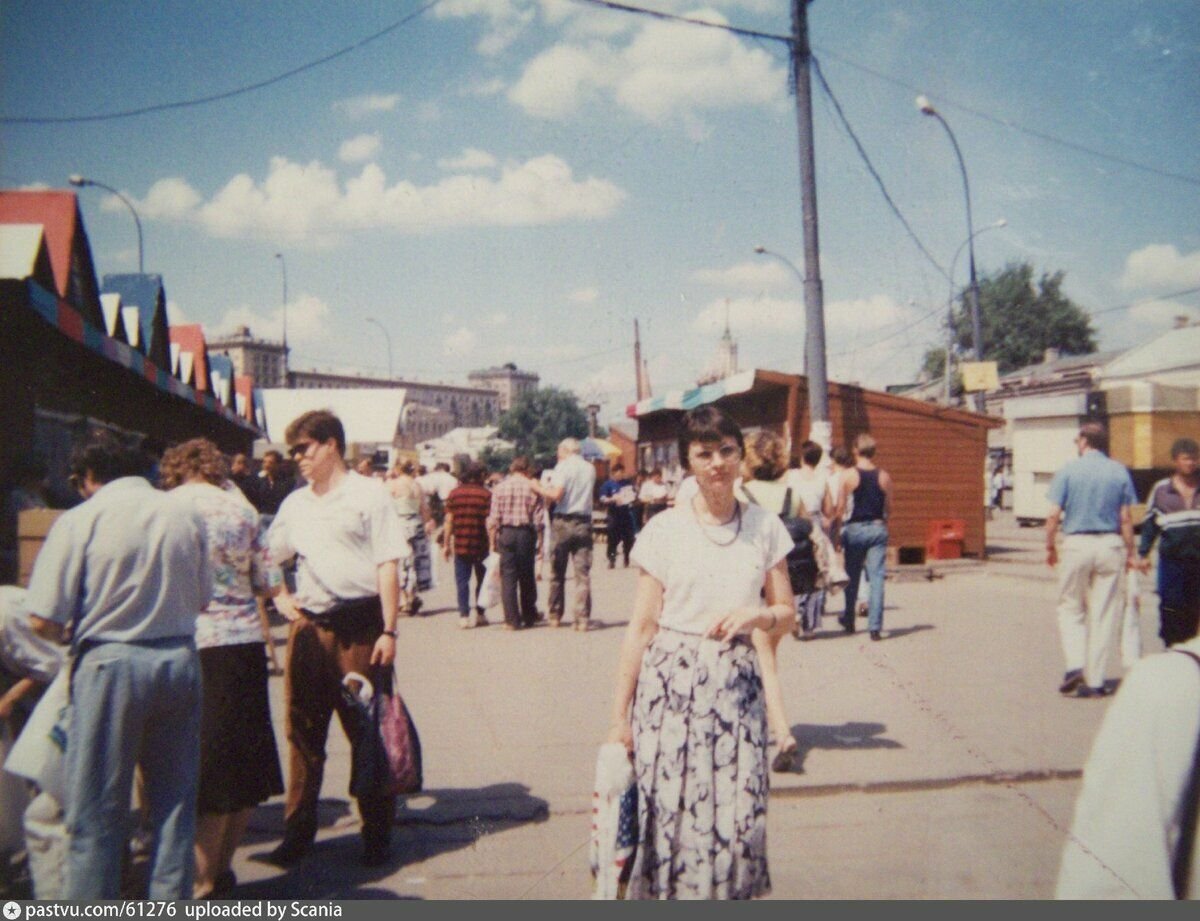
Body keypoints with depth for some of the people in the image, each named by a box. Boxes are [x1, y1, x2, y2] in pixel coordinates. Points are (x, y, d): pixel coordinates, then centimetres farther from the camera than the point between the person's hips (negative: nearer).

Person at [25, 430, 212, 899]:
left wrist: (73, 630, 12)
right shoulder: (186, 514, 3)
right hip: (179, 660, 4)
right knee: (174, 803, 15)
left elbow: (47, 621, -10)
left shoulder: (80, 520, -8)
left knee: (96, 812, 8)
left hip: (109, 663, -4)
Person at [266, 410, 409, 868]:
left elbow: (387, 567, -7)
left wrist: (388, 630, -13)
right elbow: (266, 559, 28)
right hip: (309, 626, 5)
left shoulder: (368, 495, -2)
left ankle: (377, 834, 16)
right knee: (302, 730, 10)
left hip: (358, 625, -5)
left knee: (367, 731, 3)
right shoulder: (295, 504, 14)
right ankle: (297, 830, 23)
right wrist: (280, 598, 10)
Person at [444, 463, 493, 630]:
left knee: (462, 580, 6)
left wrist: (447, 544, 6)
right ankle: (480, 614, 17)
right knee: (482, 580, 13)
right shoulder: (486, 494, -6)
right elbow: (489, 522, -9)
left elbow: (449, 520, 1)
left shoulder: (454, 493, 2)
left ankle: (464, 616, 2)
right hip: (481, 545, -1)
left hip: (460, 545, 1)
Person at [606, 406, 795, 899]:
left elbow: (787, 614, 13)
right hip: (669, 685, -2)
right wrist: (620, 715, -2)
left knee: (737, 821, 0)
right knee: (669, 815, 0)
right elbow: (641, 627, 0)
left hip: (737, 687, 2)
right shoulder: (664, 530, -1)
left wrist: (756, 614, -11)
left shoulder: (765, 527, 6)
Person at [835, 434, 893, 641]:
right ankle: (875, 627, -6)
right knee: (876, 578, 0)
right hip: (878, 529, 1)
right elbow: (889, 508, 6)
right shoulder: (884, 477, 0)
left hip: (854, 529, -1)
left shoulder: (847, 476, -7)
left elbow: (839, 508, -7)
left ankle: (848, 621, 26)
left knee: (852, 578, 14)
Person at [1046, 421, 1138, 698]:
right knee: (1104, 614, 6)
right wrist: (1131, 553, 10)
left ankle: (1075, 665, -5)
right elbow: (1126, 517, 2)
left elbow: (1054, 514, -7)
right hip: (1110, 545, 2)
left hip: (1077, 544, -2)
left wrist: (1050, 546, 5)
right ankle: (1094, 681, 7)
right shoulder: (1119, 472, 4)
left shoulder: (1068, 471, -2)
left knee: (1070, 608, 12)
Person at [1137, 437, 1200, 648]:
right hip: (1172, 558, -1)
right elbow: (1150, 523, 7)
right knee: (1171, 606, -2)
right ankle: (1172, 647, 8)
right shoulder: (1161, 489, 2)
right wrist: (1143, 553, 4)